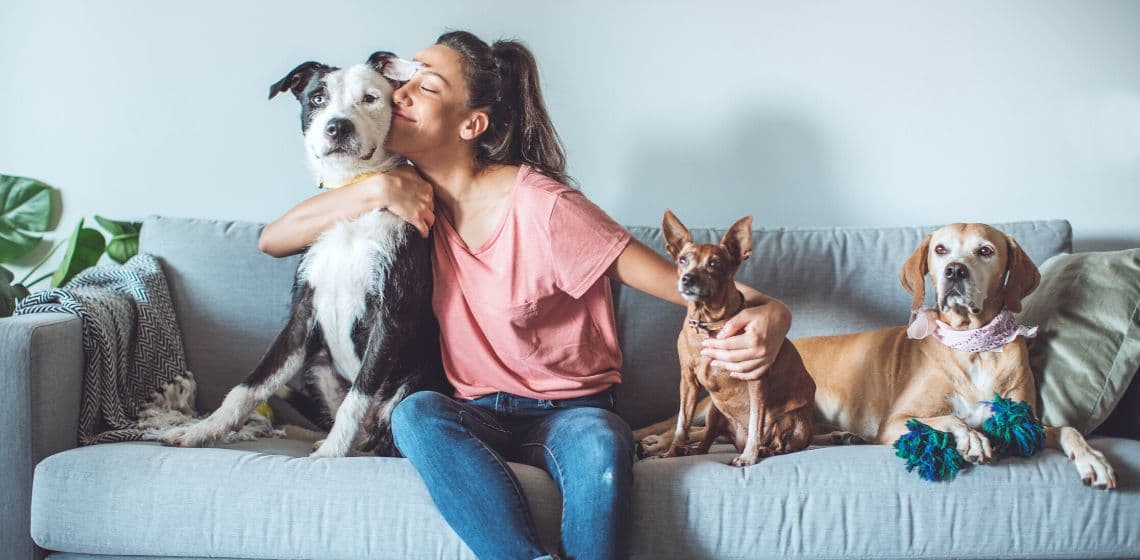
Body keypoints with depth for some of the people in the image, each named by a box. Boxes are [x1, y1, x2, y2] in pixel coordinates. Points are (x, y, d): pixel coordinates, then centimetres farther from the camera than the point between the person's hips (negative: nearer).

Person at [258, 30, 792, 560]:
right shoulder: (414, 197, 1)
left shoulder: (542, 208, -16)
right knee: (414, 413, -31)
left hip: (569, 411, -4)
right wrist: (378, 189, -14)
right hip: (475, 413, 4)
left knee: (600, 445, -38)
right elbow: (272, 240, -1)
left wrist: (766, 313, -38)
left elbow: (683, 282, -17)